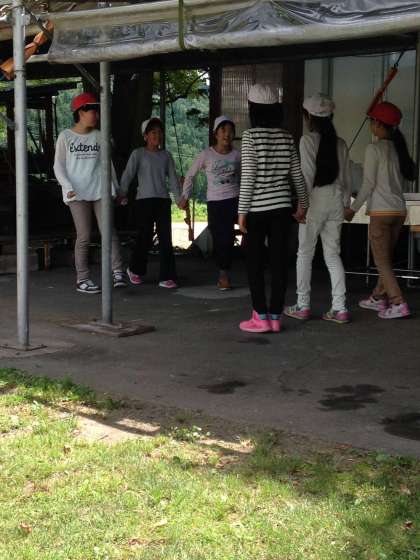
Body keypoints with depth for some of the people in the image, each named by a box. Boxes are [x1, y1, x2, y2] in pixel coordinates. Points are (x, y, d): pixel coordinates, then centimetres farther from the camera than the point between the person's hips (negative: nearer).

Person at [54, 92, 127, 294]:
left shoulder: (99, 136, 11)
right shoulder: (65, 137, 3)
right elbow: (59, 166, 2)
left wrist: (116, 187, 19)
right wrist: (69, 188, -12)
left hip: (100, 191, 3)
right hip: (78, 194, -2)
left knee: (109, 232, -8)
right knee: (84, 236, -3)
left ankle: (117, 272, -9)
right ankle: (83, 279, 4)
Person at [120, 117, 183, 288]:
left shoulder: (166, 156, 12)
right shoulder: (138, 154, 1)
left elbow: (173, 178, 11)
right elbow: (128, 174, -6)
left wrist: (179, 198, 2)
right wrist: (122, 194, -17)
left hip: (163, 200, 4)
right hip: (144, 199, -4)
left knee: (166, 239, -1)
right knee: (145, 237, -2)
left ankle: (166, 277, 3)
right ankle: (135, 270, 23)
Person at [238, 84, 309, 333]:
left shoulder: (251, 136, -9)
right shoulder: (287, 137, 5)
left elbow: (248, 176, -13)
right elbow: (297, 174, 9)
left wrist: (242, 211, -8)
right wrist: (303, 204, 21)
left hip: (257, 208, -4)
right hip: (282, 206, 4)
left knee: (255, 264, 4)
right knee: (279, 262, 6)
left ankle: (261, 318, 3)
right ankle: (275, 317, 10)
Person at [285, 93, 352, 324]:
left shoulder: (307, 140, -11)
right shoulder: (339, 143, 6)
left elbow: (308, 174, -14)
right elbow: (346, 177, 10)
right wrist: (346, 203, 18)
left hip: (315, 201, -5)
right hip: (336, 200, 5)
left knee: (305, 253, 6)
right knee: (333, 254, 9)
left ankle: (302, 305, 11)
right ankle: (340, 308, 5)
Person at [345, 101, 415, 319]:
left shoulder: (374, 149, -10)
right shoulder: (398, 148, 11)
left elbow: (368, 184, -11)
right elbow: (406, 177, 14)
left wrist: (353, 208, -3)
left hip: (381, 211, -7)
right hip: (399, 210, 7)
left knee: (381, 261, -2)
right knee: (386, 258, 18)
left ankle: (398, 303, -10)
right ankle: (378, 298, 27)